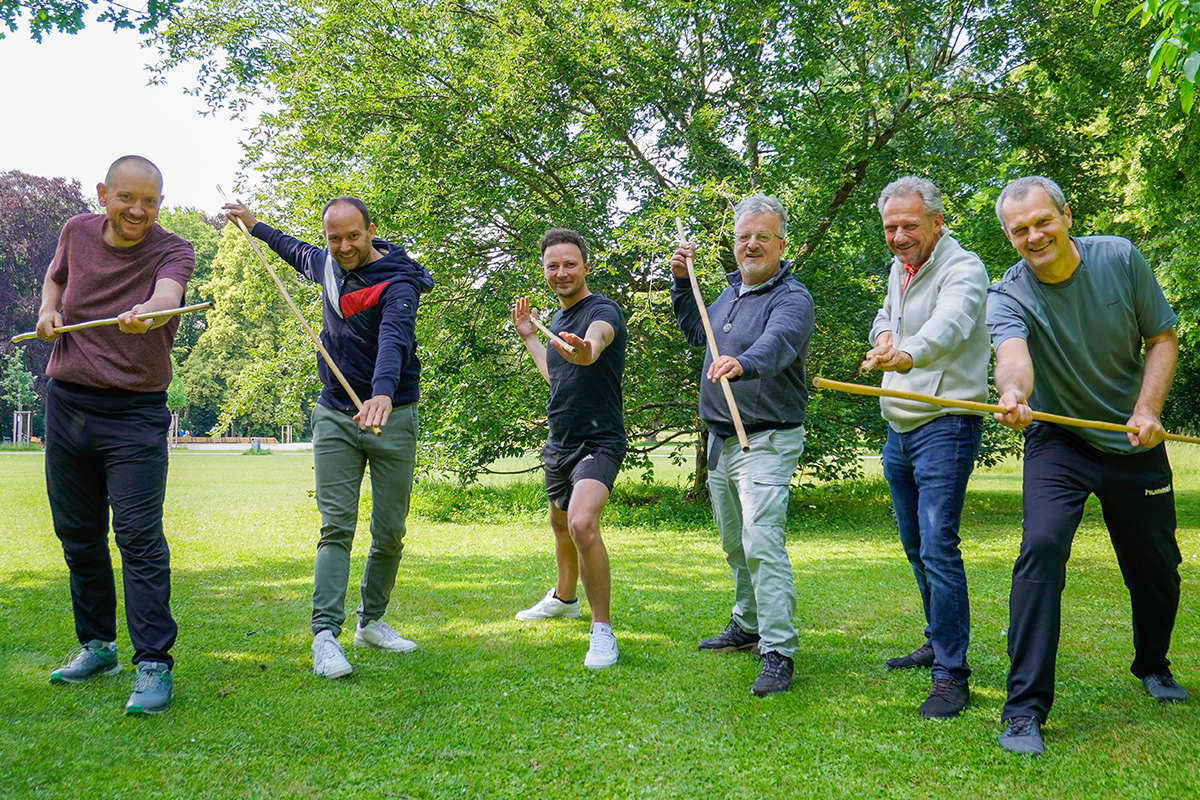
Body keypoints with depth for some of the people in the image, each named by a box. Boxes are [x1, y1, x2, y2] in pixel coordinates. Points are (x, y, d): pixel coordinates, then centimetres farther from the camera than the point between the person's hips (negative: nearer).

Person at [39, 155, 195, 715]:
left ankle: (154, 666, -6)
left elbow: (169, 293, -33)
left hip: (135, 414, -5)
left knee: (139, 537, -12)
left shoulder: (172, 251, -10)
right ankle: (97, 645, 29)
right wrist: (48, 310, 4)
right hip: (66, 403, 5)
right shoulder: (76, 232, 4)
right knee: (77, 535, 13)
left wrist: (147, 311, -56)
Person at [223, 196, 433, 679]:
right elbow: (300, 254, 32)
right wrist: (255, 226, 41)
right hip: (335, 416, 4)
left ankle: (371, 622, 21)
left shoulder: (398, 282, -16)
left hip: (393, 417, -3)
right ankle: (325, 634, -11)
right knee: (336, 526, -7)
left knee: (390, 532, 3)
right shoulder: (327, 263, 5)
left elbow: (394, 338, -36)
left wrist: (383, 393, -54)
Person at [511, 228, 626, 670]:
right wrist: (528, 336, 25)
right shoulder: (557, 318, 12)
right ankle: (563, 597, 50)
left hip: (598, 441, -9)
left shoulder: (603, 310, -14)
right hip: (559, 442, 9)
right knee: (560, 522, 25)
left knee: (582, 523, -29)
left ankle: (603, 629, -17)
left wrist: (585, 349, -63)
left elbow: (597, 339, -41)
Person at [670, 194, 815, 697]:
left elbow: (776, 345, -36)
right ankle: (747, 626, 35)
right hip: (721, 439, 9)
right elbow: (696, 332, 30)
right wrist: (682, 282, 18)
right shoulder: (733, 290, 13)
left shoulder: (791, 299, -14)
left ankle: (778, 654, -13)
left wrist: (741, 364, -57)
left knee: (762, 543, -17)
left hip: (766, 442, -9)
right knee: (735, 544, 19)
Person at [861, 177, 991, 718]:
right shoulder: (898, 269, 12)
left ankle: (951, 675, -6)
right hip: (899, 427, 9)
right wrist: (882, 335, 5)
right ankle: (938, 642, 34)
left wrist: (908, 352, -58)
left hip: (945, 425, -8)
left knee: (938, 546, -13)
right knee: (916, 545, 17)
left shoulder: (963, 268, -15)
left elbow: (949, 325, -37)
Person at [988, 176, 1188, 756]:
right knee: (1041, 546, -24)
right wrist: (1013, 392, -60)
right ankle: (1025, 706, -18)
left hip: (1133, 443, 3)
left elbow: (1163, 338, 0)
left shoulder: (1120, 259, -8)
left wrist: (1147, 409, -15)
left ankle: (1152, 665, 43)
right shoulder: (1009, 296, -16)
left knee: (1156, 568, 11)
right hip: (1058, 441, -2)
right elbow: (1014, 354, -37)